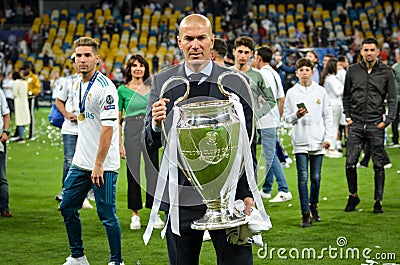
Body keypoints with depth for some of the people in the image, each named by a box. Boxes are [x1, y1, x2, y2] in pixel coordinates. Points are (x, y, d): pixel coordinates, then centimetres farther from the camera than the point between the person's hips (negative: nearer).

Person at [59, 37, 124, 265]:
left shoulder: (104, 87, -16)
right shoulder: (80, 85, 11)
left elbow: (108, 128, -19)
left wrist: (98, 165, -20)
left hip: (103, 165, -9)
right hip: (81, 163, 9)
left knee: (107, 214, -2)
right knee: (68, 208, 12)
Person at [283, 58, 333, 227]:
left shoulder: (320, 91, 7)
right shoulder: (291, 93, 5)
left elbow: (328, 116, 9)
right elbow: (286, 117, 7)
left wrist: (328, 137, 1)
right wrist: (296, 115, -14)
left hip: (318, 141, 1)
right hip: (300, 141, -1)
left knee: (316, 177, 6)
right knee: (303, 177, -6)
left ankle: (313, 206, 28)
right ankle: (306, 214, -5)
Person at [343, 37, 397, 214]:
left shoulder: (386, 72, 2)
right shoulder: (353, 71, 7)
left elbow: (392, 99, 5)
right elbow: (346, 96, 16)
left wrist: (387, 120, -5)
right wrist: (348, 116, 7)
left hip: (376, 125, -1)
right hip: (356, 124, 1)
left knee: (378, 165, 1)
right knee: (350, 163, -2)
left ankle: (378, 200, 10)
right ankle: (353, 196, 17)